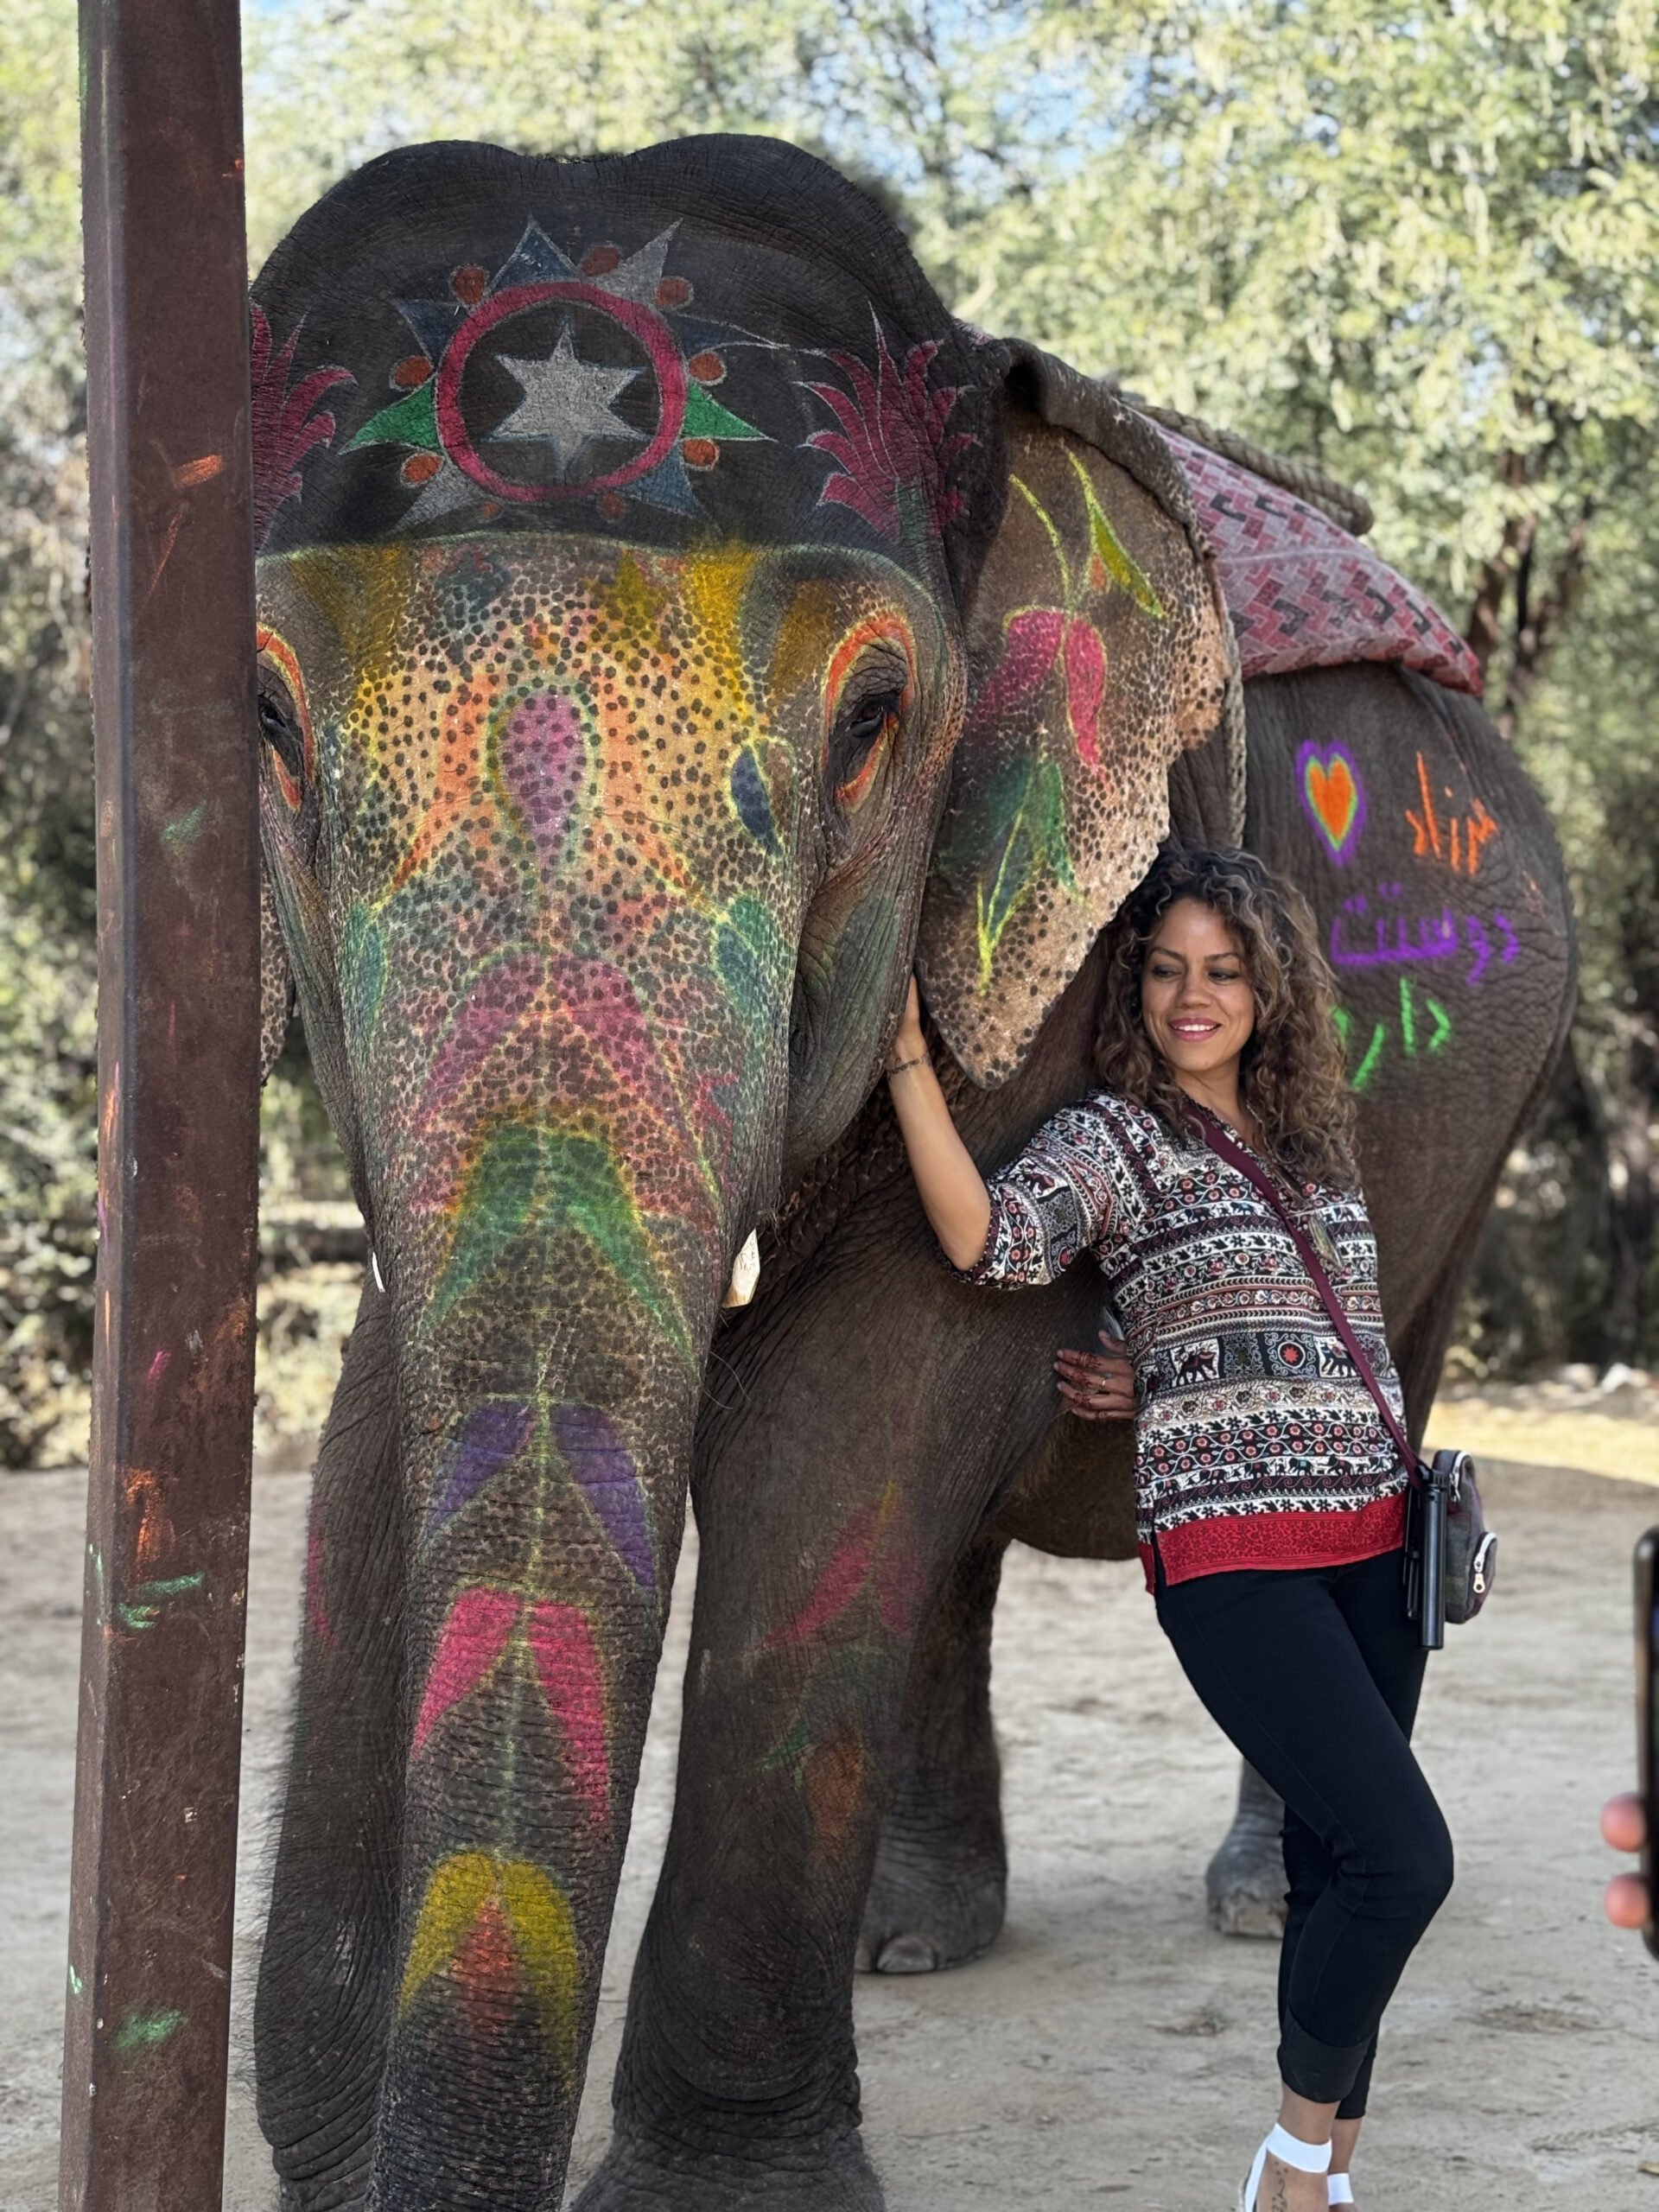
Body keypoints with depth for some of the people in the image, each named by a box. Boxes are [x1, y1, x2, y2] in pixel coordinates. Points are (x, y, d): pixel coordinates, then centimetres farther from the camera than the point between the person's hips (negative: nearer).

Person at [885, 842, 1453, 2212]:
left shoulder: (1314, 1144, 15)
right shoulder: (1114, 1137, -2)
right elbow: (987, 1238, -22)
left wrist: (1169, 1391, 8)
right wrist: (908, 1052, -26)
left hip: (1370, 1539, 6)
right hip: (1232, 1549, -6)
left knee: (1339, 1863, 8)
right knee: (1404, 1855, -14)